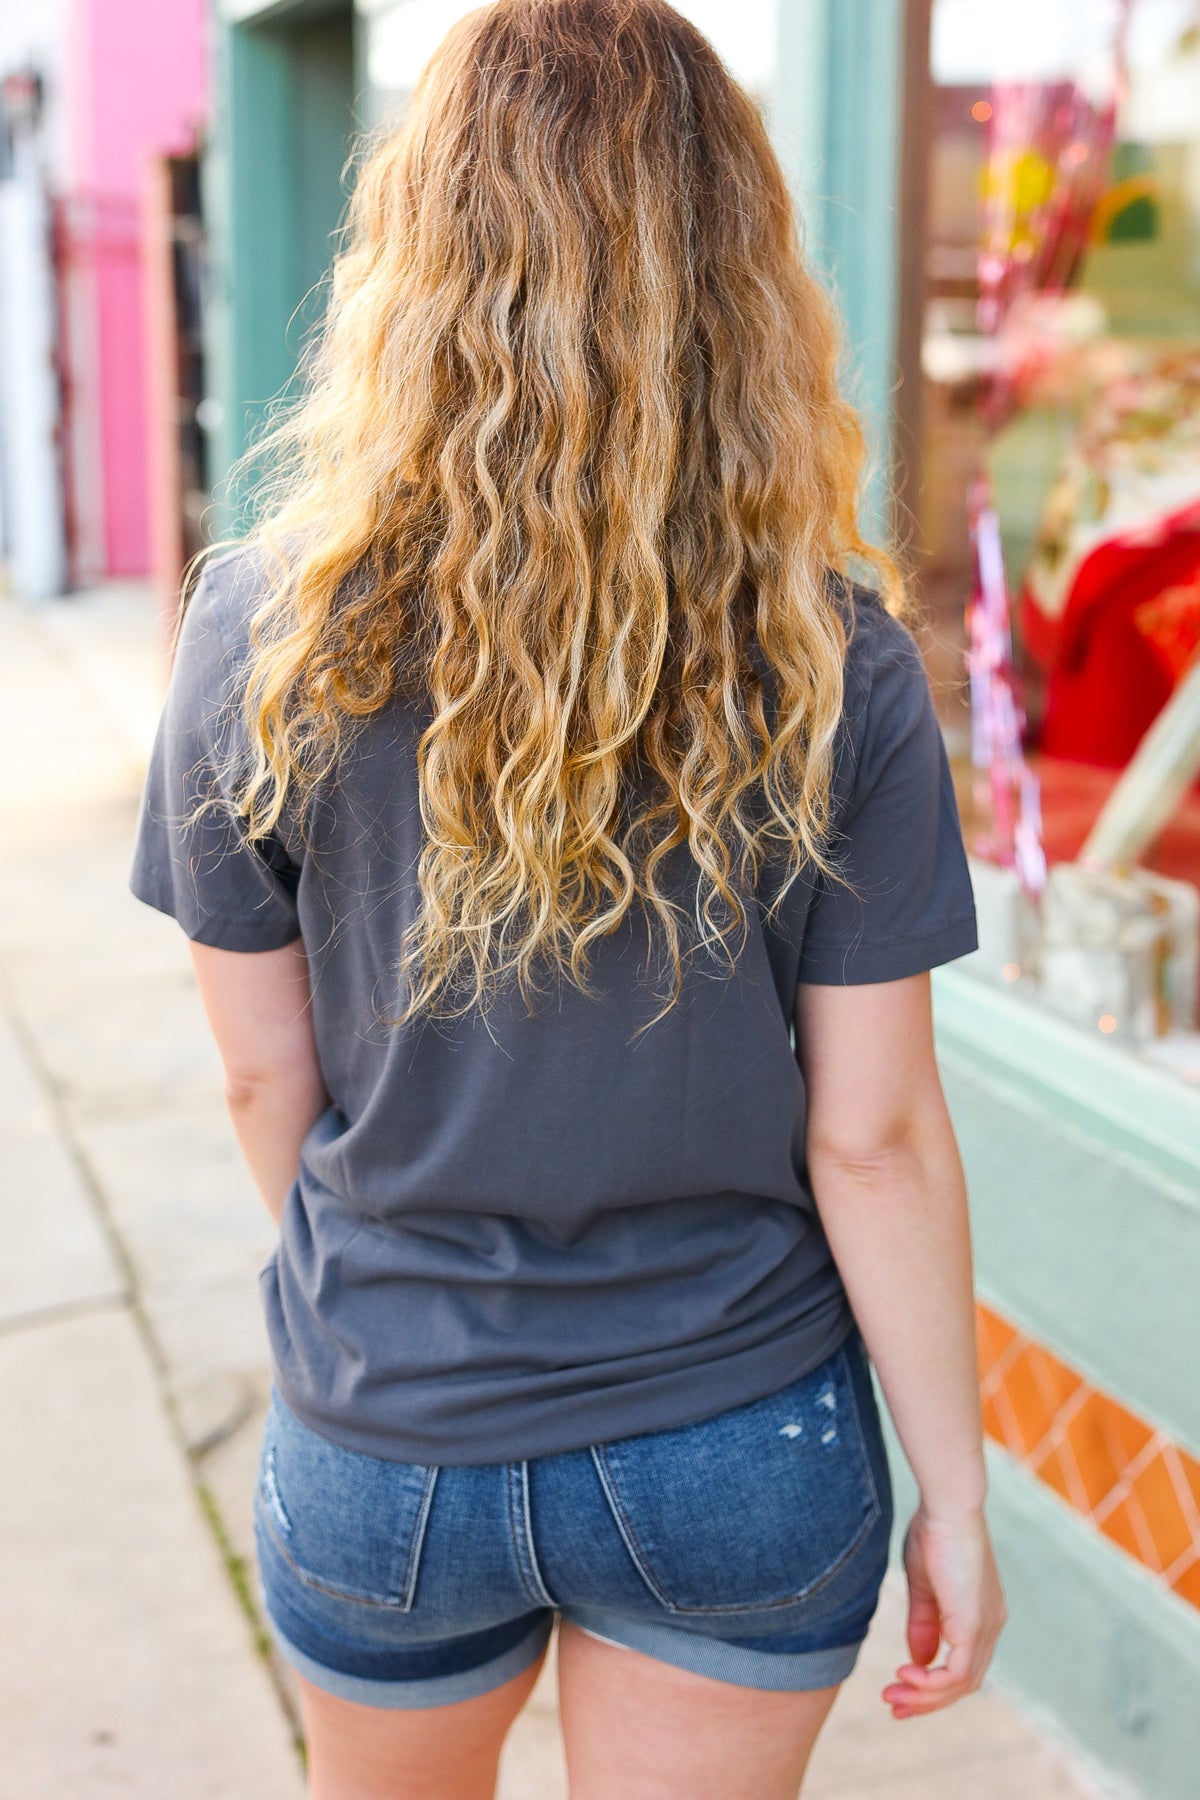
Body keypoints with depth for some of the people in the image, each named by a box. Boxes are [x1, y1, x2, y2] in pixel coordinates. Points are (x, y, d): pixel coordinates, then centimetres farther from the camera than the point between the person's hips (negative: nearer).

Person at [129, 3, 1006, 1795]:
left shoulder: (267, 633, -13)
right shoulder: (834, 660, -15)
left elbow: (267, 1077, -4)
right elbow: (874, 1137, -12)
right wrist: (955, 1493, 1)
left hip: (387, 1445, 1)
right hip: (742, 1455, 0)